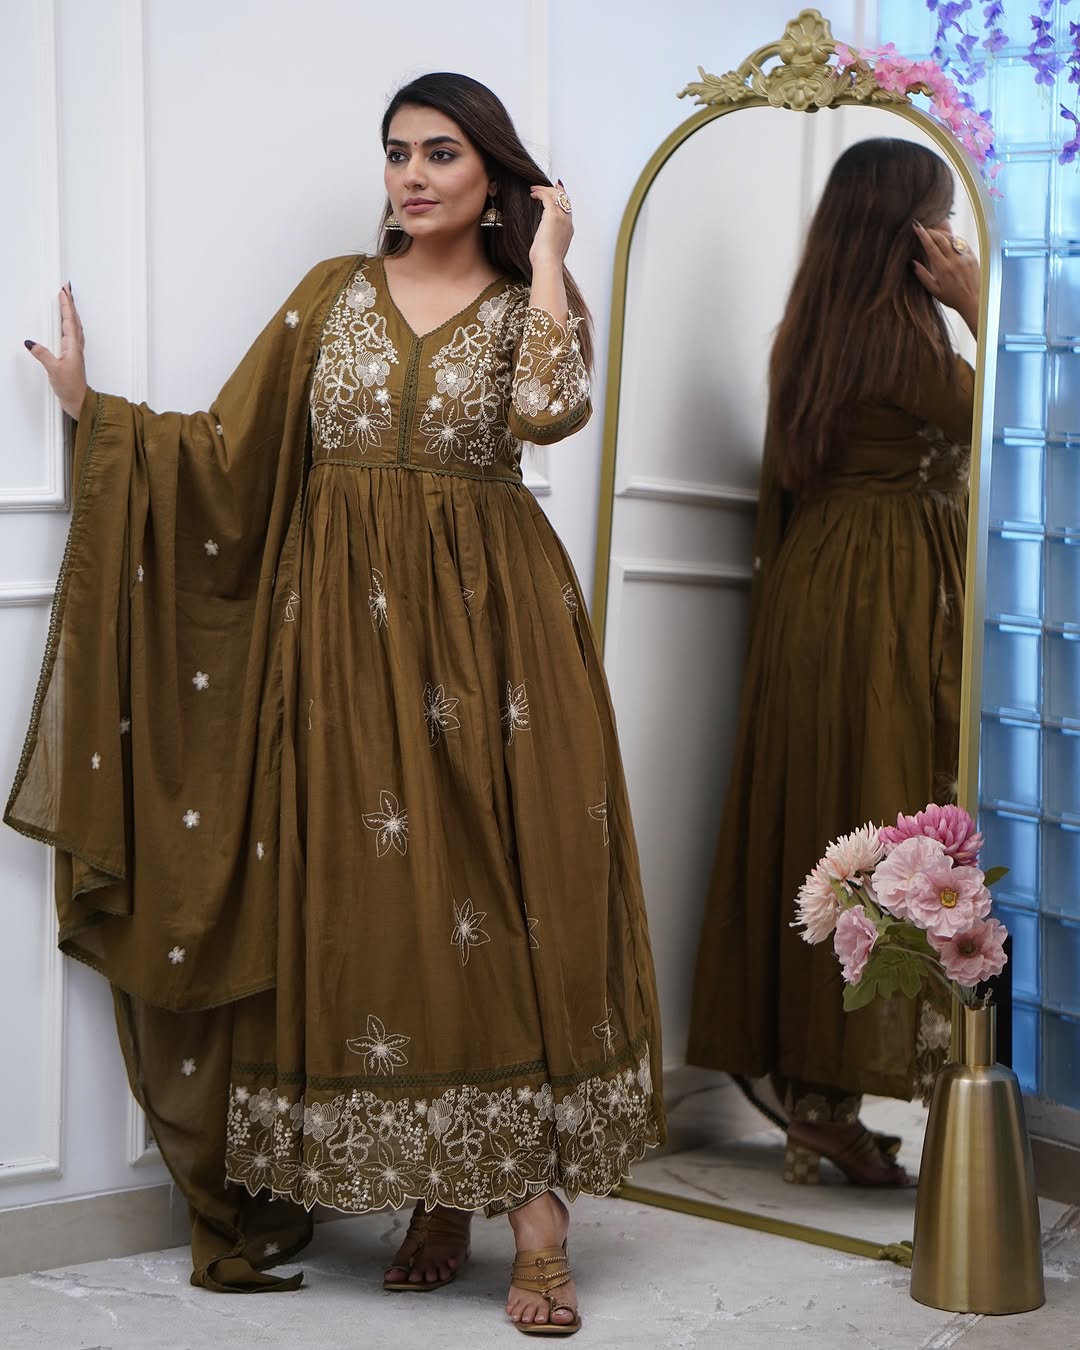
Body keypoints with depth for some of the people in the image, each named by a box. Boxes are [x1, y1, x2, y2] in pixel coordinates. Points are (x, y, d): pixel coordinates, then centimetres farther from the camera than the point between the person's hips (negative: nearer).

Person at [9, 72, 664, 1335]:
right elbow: (234, 447, 9)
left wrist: (544, 258, -8)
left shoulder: (532, 303, 5)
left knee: (509, 889, -8)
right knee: (368, 896, 1)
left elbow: (549, 409, -17)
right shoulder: (334, 292, 11)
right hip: (345, 628, 2)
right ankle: (431, 1192, 12)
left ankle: (533, 1202, -6)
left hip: (487, 625, -2)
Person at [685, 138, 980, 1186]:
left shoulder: (812, 326, 11)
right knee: (877, 819, -5)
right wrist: (978, 309, -1)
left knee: (804, 817, 9)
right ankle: (830, 1095, -4)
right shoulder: (903, 327, -13)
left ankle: (799, 1079, 15)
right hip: (888, 596, -8)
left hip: (809, 583, 8)